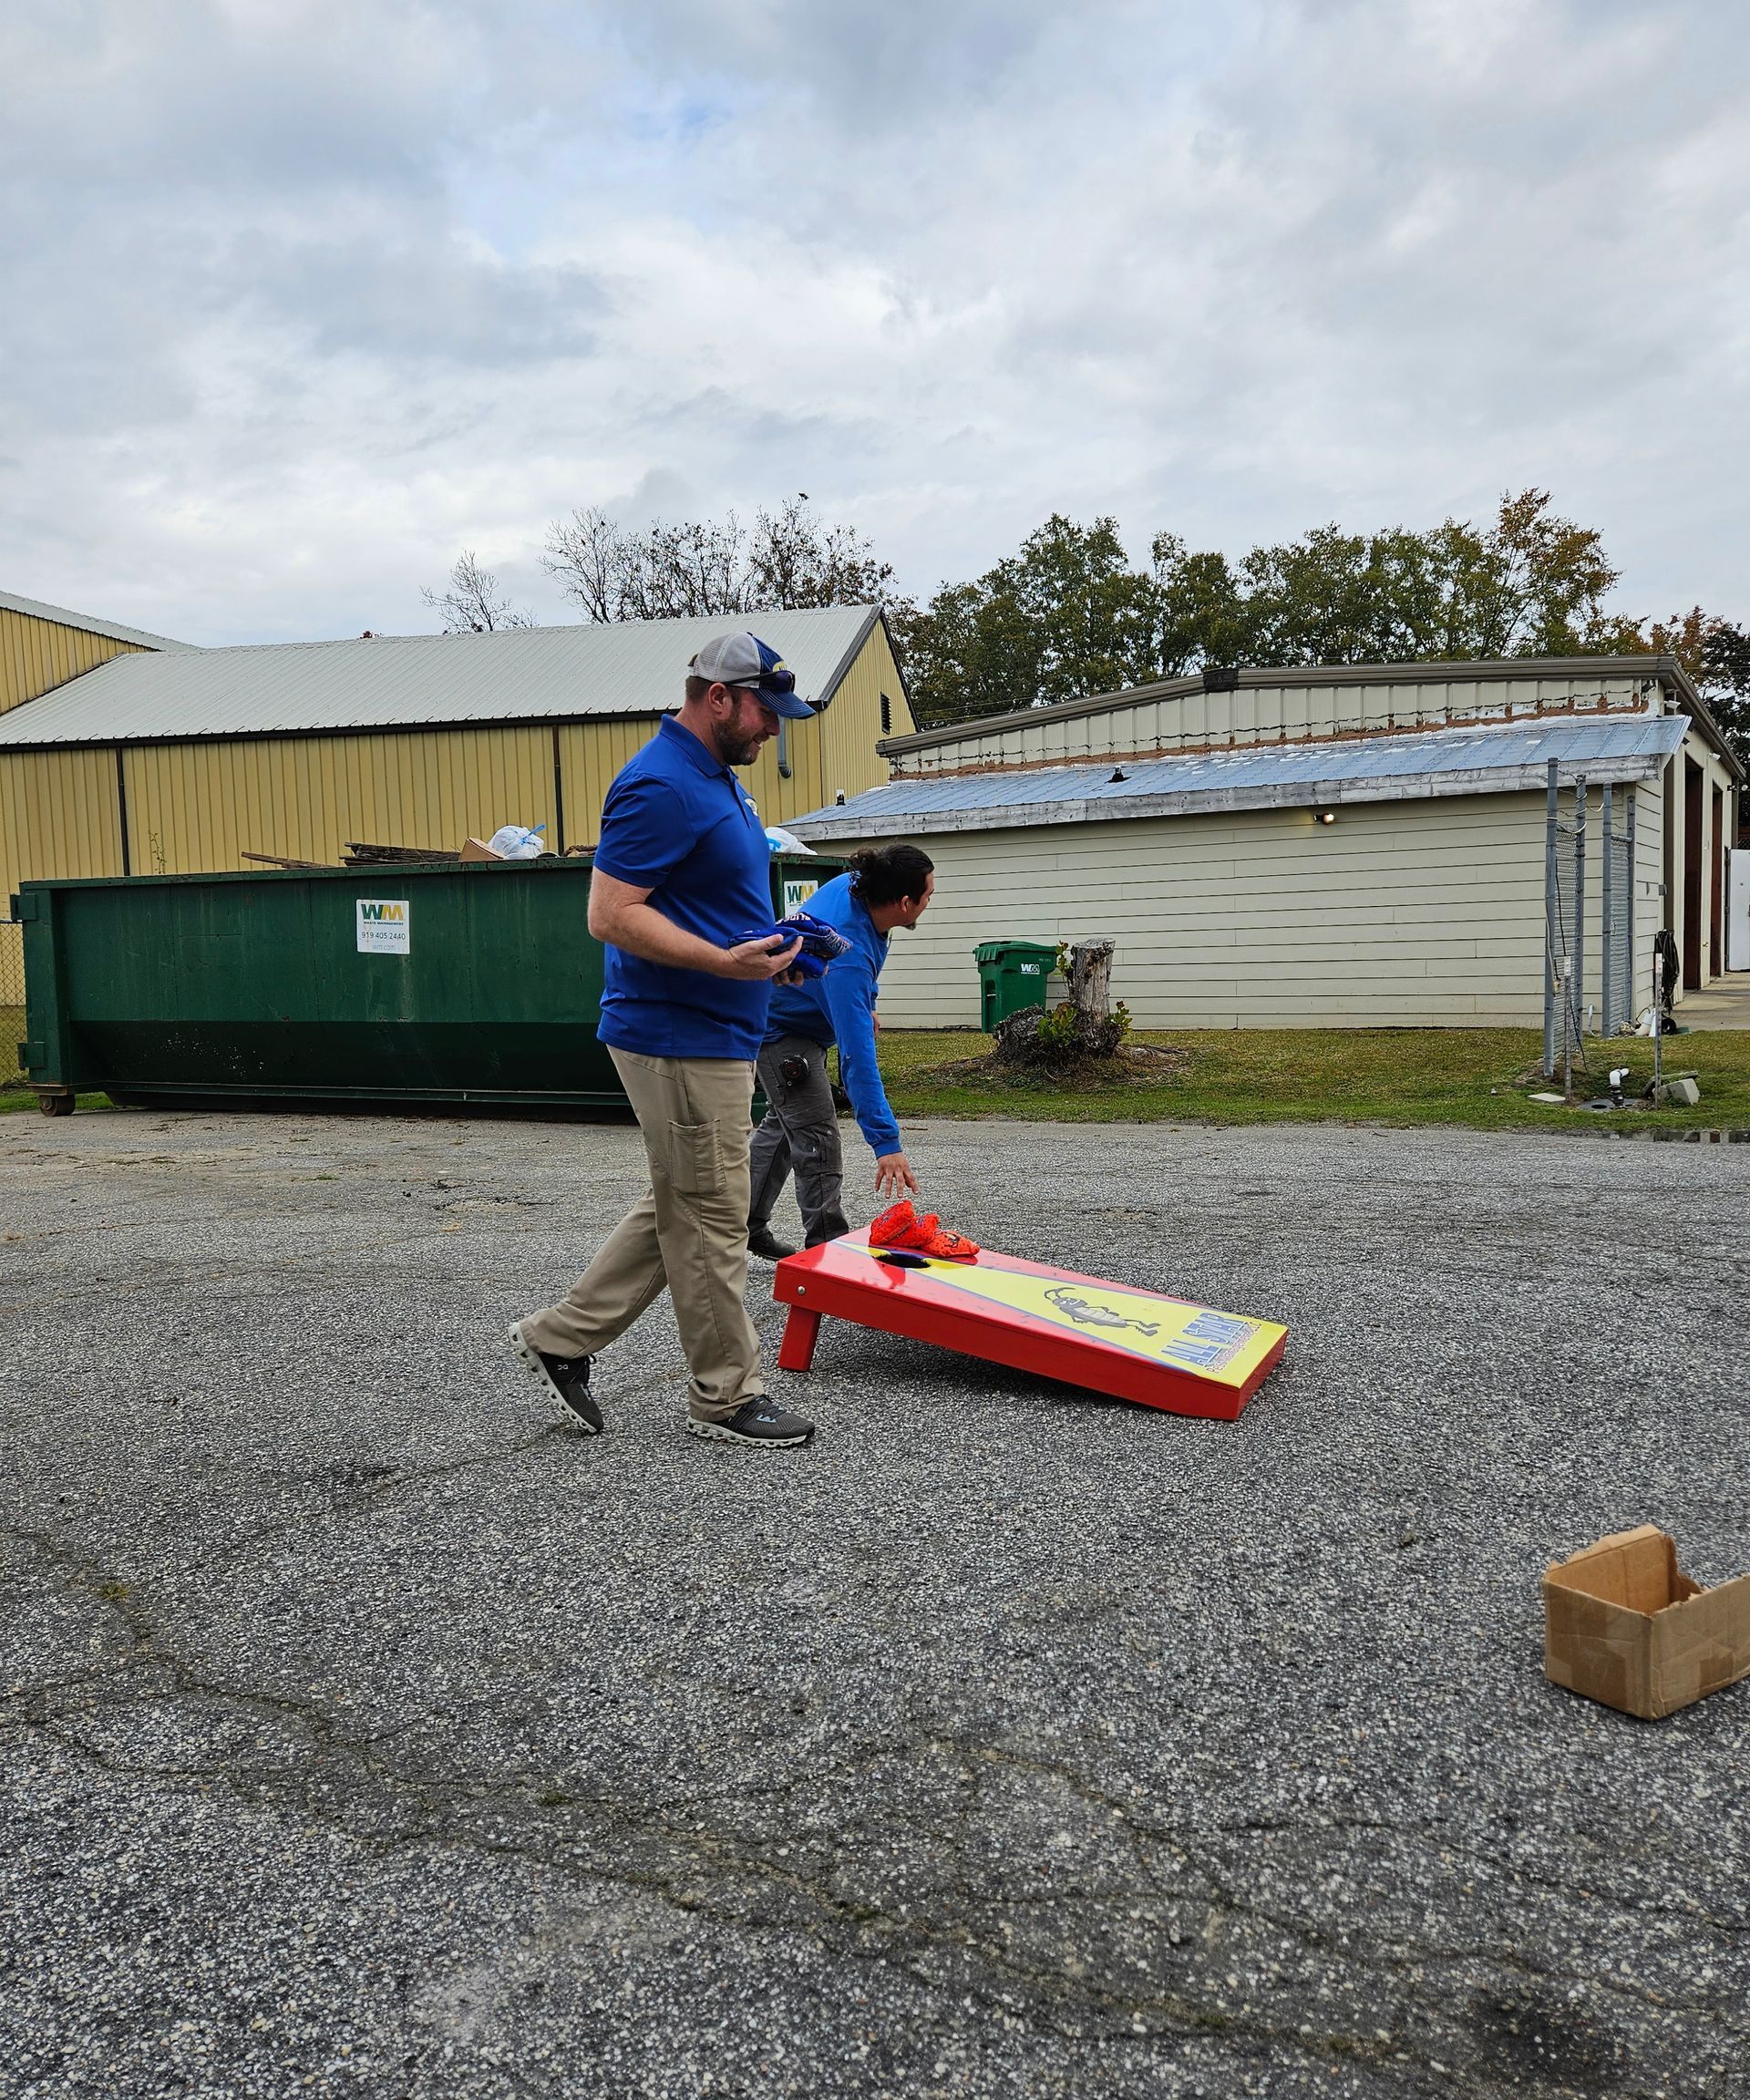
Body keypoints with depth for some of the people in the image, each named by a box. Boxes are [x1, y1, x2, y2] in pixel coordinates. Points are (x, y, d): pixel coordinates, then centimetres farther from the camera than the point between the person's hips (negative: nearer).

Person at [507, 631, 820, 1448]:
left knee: (679, 1210, 16)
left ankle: (561, 1337, 25)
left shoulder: (715, 778, 16)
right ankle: (725, 1396, 14)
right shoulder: (661, 786, -18)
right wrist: (724, 961, -29)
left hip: (713, 1036, 10)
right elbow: (612, 914, -23)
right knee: (710, 1219, 1)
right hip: (682, 1041, -10)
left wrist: (766, 949, 14)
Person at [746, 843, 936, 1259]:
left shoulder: (854, 884, -17)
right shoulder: (848, 958, -41)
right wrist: (886, 1142, -46)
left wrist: (865, 1003, 15)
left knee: (782, 1124, 19)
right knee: (817, 1139, -11)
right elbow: (856, 1057, -45)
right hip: (781, 1033, -10)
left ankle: (747, 1226, 31)